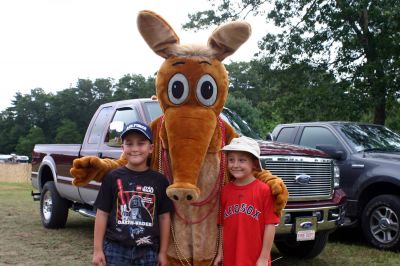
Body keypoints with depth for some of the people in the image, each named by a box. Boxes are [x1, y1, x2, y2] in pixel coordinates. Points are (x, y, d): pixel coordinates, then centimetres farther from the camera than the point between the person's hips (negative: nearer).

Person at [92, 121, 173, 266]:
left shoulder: (160, 180, -1)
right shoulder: (113, 177, -4)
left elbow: (164, 217, 4)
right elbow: (102, 214, 0)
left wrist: (163, 252, 6)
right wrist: (97, 249, -1)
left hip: (148, 251, 2)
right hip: (115, 249, -1)